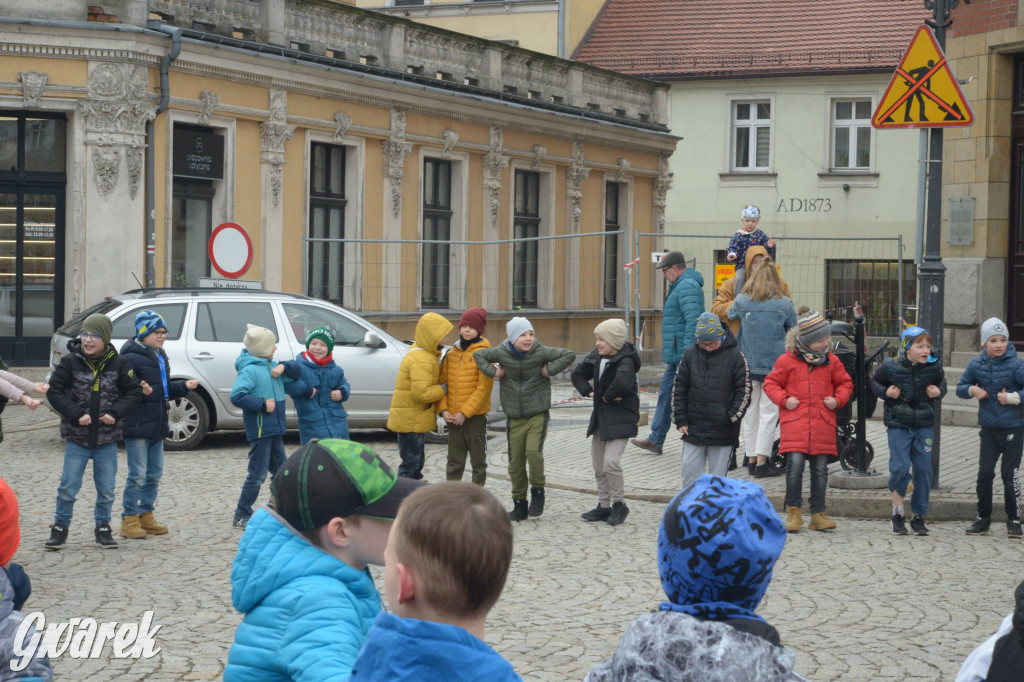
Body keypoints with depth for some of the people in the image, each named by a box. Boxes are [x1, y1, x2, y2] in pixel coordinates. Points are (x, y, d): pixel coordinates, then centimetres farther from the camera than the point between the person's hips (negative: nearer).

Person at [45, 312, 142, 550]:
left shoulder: (118, 364, -2)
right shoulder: (70, 362, -5)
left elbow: (134, 392, 1)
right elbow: (54, 392, -5)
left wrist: (115, 413, -14)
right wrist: (76, 414, -16)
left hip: (107, 440, 1)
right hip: (76, 438, -1)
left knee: (106, 489, 8)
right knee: (68, 487, 1)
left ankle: (103, 528, 24)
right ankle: (60, 527, 16)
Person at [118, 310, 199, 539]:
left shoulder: (160, 357, 17)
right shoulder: (131, 358, -13)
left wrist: (184, 386, 11)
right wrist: (142, 392, -36)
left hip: (157, 425, 9)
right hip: (137, 426, -9)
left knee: (155, 474, 13)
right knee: (138, 475, -6)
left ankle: (146, 516, 23)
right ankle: (129, 520, 2)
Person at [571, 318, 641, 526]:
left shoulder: (625, 361, -18)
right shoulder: (597, 357, 6)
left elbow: (623, 382, -38)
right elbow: (578, 374, 19)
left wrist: (608, 396, -22)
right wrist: (588, 391, 3)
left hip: (620, 418, -8)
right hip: (600, 416, 8)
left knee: (611, 461, -17)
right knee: (598, 464, 12)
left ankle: (619, 504, 0)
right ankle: (604, 506, 23)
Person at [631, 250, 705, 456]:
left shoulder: (687, 286, -16)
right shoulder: (681, 285, 19)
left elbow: (692, 320, -25)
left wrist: (688, 352, -27)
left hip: (683, 354, -11)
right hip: (676, 356, 11)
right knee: (665, 393, 14)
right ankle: (655, 440, 20)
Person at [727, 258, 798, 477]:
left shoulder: (742, 301, -2)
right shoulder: (784, 304, -5)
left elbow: (730, 314, 19)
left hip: (748, 366, 2)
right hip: (774, 365, -2)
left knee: (750, 413, 11)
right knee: (768, 413, 1)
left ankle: (752, 459, 15)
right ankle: (761, 461, -3)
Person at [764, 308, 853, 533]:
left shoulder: (832, 361, 10)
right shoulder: (787, 361, 1)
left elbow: (845, 383, 22)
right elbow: (771, 382, 9)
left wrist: (837, 400, 4)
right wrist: (784, 399, -7)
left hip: (823, 423, 3)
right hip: (795, 421, -3)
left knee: (820, 468, 3)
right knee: (795, 464, -14)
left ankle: (818, 514, 12)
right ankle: (793, 511, -1)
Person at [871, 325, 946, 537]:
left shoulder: (933, 367, -2)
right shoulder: (891, 367, -10)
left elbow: (941, 382, 19)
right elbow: (874, 381, 8)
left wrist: (939, 391, -2)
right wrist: (885, 392, -11)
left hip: (923, 425, 3)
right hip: (898, 425, -3)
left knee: (924, 470, 1)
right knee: (900, 468, -9)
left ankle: (919, 517, 14)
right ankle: (898, 515, 7)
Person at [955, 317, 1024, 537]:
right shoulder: (976, 364, 3)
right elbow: (960, 387, 13)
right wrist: (972, 390, -6)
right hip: (988, 428, 4)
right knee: (984, 473, 2)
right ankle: (983, 518, 14)